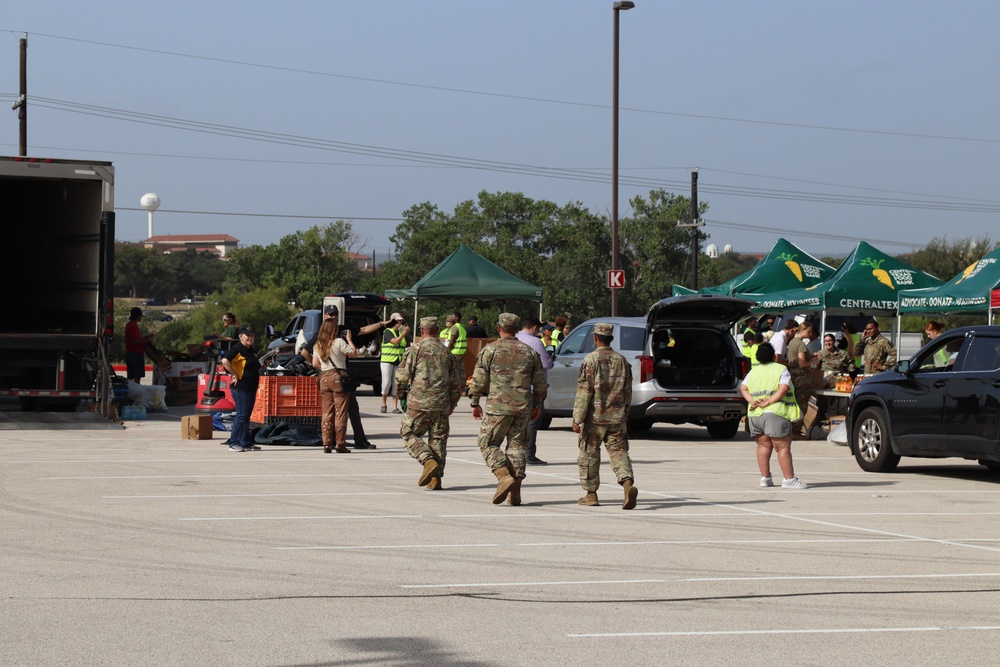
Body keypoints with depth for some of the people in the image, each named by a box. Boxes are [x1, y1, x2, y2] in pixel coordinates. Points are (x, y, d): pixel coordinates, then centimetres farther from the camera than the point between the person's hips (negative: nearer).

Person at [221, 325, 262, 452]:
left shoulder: (251, 350, 16)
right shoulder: (236, 349, -12)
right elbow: (225, 361, -28)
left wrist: (263, 365, 13)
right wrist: (234, 375, -23)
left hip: (251, 387, 9)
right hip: (241, 387, -9)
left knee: (246, 416, 12)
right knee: (241, 415, -9)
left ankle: (246, 443, 16)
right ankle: (234, 443, -6)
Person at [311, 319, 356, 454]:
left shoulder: (318, 345, 9)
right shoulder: (339, 342, -9)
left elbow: (315, 364, 12)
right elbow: (353, 354, -5)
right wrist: (349, 340, 6)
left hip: (324, 378, 5)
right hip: (338, 377, -5)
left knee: (327, 413, 8)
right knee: (340, 412, -2)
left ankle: (327, 444, 6)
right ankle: (340, 444, -4)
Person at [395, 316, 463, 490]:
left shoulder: (416, 349, -3)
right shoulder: (447, 352, 11)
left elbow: (402, 375, -5)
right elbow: (455, 383, 15)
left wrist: (401, 394, 13)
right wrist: (452, 404, 28)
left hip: (419, 403, -4)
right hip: (441, 404, 4)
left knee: (410, 435, 7)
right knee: (438, 439, 9)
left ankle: (429, 462, -14)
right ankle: (436, 478, 5)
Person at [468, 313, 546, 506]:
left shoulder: (490, 350, -2)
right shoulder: (529, 352, 10)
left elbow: (479, 379, -4)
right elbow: (539, 382, 13)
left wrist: (475, 403, 5)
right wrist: (537, 405, 23)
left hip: (498, 406, -4)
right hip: (523, 408, 4)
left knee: (488, 444, 5)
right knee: (516, 445, 10)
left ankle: (504, 476, -17)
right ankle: (515, 492, 4)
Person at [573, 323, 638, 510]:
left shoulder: (590, 360, -9)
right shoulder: (622, 361, 7)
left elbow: (584, 392, -12)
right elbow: (628, 391, 13)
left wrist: (577, 419, -10)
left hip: (595, 417, -4)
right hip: (617, 417, 4)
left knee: (589, 454, 9)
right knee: (618, 451, 4)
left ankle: (591, 494, 14)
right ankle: (628, 484, -20)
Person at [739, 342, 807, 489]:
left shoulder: (753, 371, 17)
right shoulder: (781, 370, 1)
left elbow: (743, 388, 11)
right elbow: (783, 389, -12)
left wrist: (752, 401, -1)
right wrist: (769, 402, -14)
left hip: (754, 415, 6)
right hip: (774, 413, -6)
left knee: (763, 445, 12)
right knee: (783, 447, -4)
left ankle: (765, 477, 10)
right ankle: (789, 479, -8)